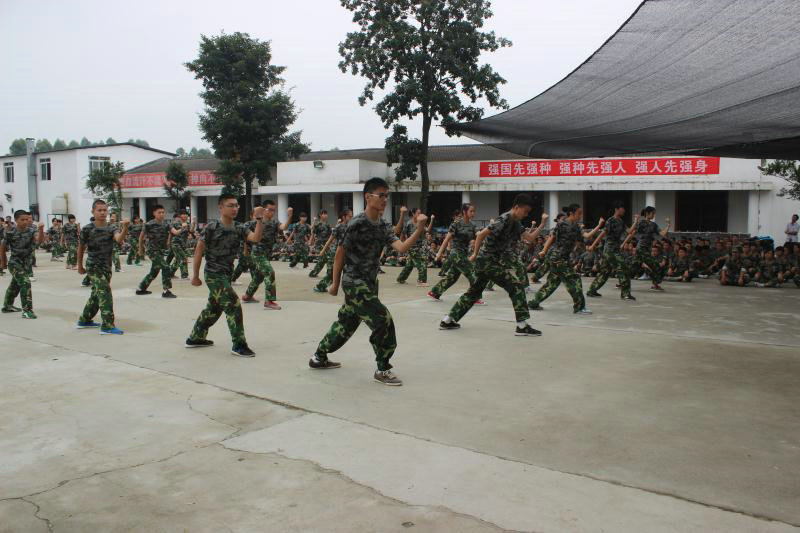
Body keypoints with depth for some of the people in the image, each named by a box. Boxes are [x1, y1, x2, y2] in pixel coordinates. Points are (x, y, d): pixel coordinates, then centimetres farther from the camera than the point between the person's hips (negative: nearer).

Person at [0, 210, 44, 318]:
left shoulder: (31, 231, -7)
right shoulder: (10, 233, -12)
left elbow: (39, 240, -26)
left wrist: (41, 230, -44)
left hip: (26, 264, 5)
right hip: (15, 263, -5)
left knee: (15, 285, 22)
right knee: (25, 283, -20)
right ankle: (27, 310, -19)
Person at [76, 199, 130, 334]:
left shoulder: (111, 228, -3)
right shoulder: (87, 229, -7)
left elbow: (119, 239, -25)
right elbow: (81, 247, 6)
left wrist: (125, 228, -45)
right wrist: (80, 265, 13)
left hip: (106, 267, 5)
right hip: (93, 267, -5)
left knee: (97, 295, 17)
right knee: (105, 294, -13)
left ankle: (84, 320, 35)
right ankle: (107, 326, -12)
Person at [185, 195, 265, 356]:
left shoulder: (239, 229, 3)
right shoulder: (212, 227, -11)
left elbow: (255, 238, -15)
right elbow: (199, 251, -6)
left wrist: (259, 219, -26)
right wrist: (195, 276, -6)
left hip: (226, 274, 7)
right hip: (214, 274, -7)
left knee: (214, 308, 18)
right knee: (233, 306, -13)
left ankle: (195, 338, 35)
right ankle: (239, 345, -5)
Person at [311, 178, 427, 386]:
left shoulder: (384, 226, 6)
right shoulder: (357, 224, -16)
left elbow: (401, 247, -10)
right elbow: (340, 253, -9)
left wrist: (419, 230, -25)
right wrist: (335, 283, -5)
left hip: (369, 283, 8)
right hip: (354, 283, -8)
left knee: (346, 323, 19)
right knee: (383, 321, -13)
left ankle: (319, 357, 36)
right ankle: (383, 370, 2)